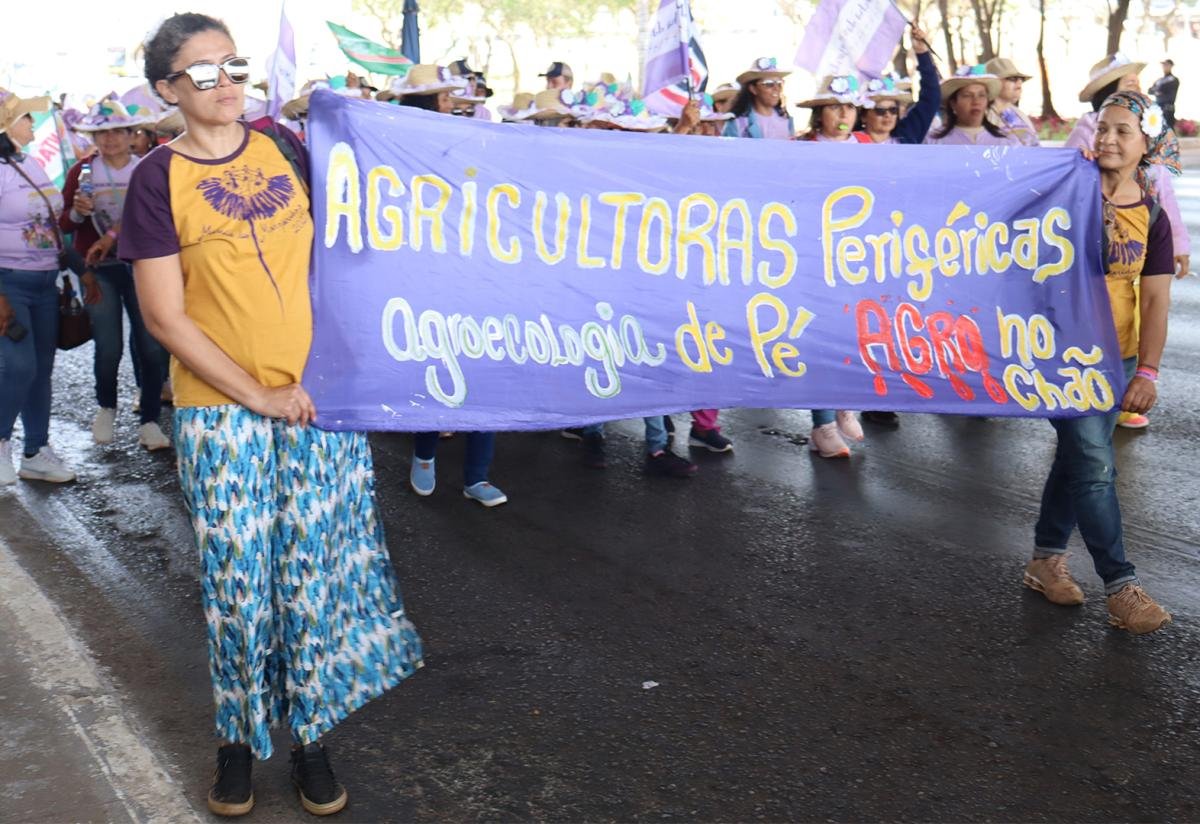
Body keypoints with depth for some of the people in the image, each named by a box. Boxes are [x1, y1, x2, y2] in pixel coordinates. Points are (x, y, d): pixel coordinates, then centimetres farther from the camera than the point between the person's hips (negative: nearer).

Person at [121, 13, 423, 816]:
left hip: (318, 396, 3)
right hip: (221, 413, -2)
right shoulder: (158, 180, -5)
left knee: (316, 571, 7)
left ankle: (311, 735, 24)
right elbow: (166, 318, -8)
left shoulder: (286, 147, 4)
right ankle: (239, 736, 27)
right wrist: (257, 395, -12)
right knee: (238, 582, 6)